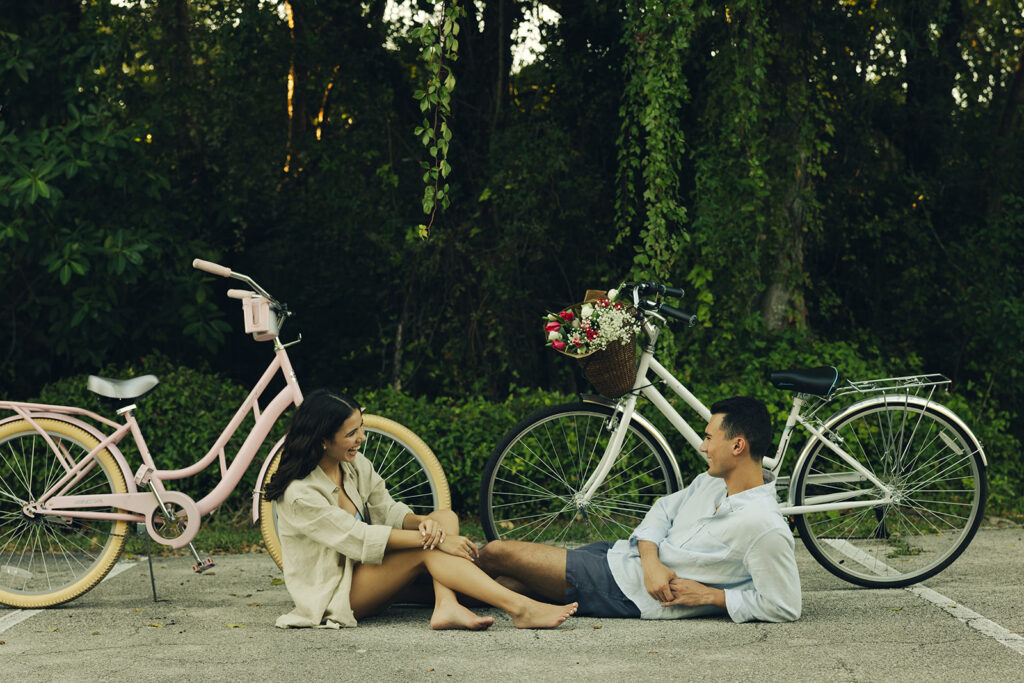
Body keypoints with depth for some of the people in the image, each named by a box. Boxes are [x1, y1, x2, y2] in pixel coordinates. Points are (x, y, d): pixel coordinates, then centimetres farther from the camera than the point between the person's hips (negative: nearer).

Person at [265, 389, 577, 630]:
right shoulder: (299, 495, -23)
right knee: (429, 549, -28)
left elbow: (389, 511, 3)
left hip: (367, 569, 8)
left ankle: (446, 606, -33)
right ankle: (520, 609, -36)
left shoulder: (355, 465, 3)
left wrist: (423, 522, -21)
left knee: (445, 517, -10)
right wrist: (435, 540, -27)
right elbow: (360, 539, -25)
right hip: (332, 595, -8)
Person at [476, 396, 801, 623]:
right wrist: (651, 560, -7)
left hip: (628, 593, -7)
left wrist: (708, 596, -16)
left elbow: (785, 607, -21)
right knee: (506, 581, 6)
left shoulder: (764, 527, -22)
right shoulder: (712, 481, 5)